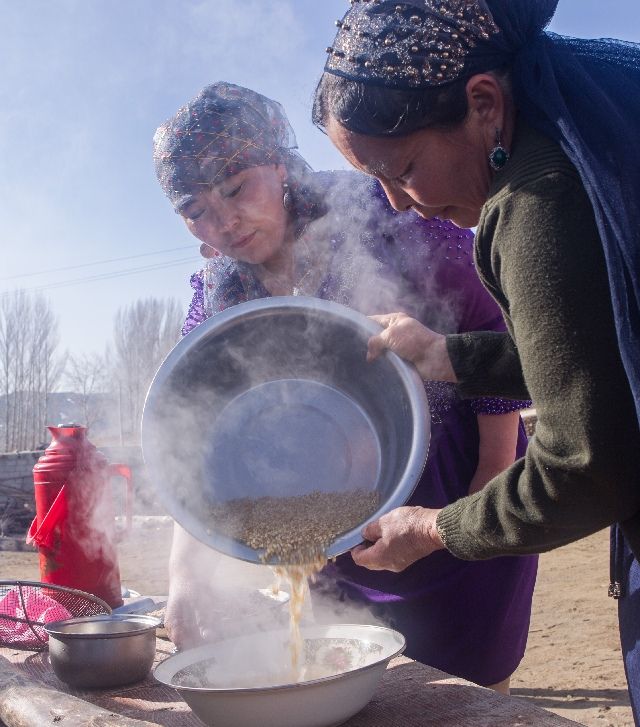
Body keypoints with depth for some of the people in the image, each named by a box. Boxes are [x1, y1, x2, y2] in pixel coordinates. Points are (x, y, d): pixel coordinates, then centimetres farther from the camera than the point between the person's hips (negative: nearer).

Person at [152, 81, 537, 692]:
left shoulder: (386, 216, -16)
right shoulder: (216, 298, -3)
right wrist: (182, 578, -18)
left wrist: (495, 473, -10)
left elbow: (492, 323, -10)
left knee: (473, 687, 8)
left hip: (459, 503, -3)